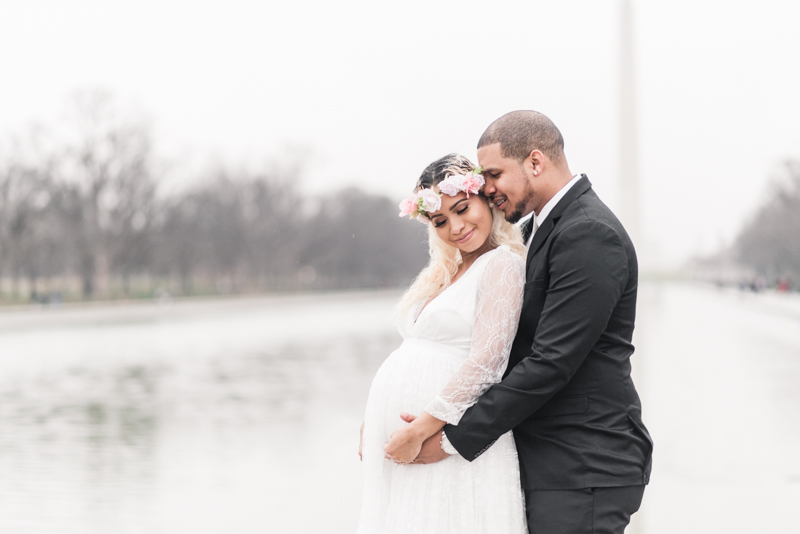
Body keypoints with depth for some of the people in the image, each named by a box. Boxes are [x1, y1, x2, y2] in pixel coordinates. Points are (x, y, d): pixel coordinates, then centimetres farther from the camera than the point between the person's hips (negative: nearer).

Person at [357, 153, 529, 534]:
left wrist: (419, 431, -18)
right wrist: (372, 419, 10)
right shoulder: (440, 274, 16)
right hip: (396, 436, 7)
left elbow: (485, 363, -18)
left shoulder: (502, 265, -9)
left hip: (446, 440, -7)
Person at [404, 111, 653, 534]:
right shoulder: (536, 228, 16)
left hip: (582, 471, -9)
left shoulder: (590, 236, -16)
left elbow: (550, 364, -21)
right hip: (541, 462, 9)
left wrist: (455, 439, -17)